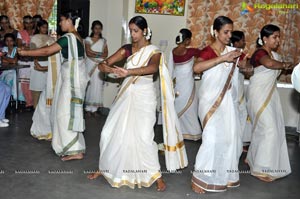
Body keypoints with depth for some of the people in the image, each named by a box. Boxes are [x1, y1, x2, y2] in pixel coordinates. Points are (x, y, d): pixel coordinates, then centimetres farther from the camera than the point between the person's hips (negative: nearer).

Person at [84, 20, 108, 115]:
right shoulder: (88, 39, 3)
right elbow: (88, 53, -8)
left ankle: (94, 108, 8)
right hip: (90, 65, -2)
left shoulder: (103, 41, 11)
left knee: (97, 86, 1)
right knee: (89, 85, -3)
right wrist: (99, 54, -8)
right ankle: (88, 108, 5)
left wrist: (94, 53, -9)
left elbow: (106, 54, 3)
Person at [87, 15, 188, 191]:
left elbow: (153, 68, -31)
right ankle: (105, 168, 28)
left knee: (144, 137, -10)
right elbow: (103, 64, -3)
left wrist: (128, 71, -44)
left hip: (144, 97, -4)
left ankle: (156, 175, 9)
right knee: (109, 132, 7)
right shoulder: (127, 49, 3)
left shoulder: (154, 51, -7)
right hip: (126, 95, 4)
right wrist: (107, 68, -28)